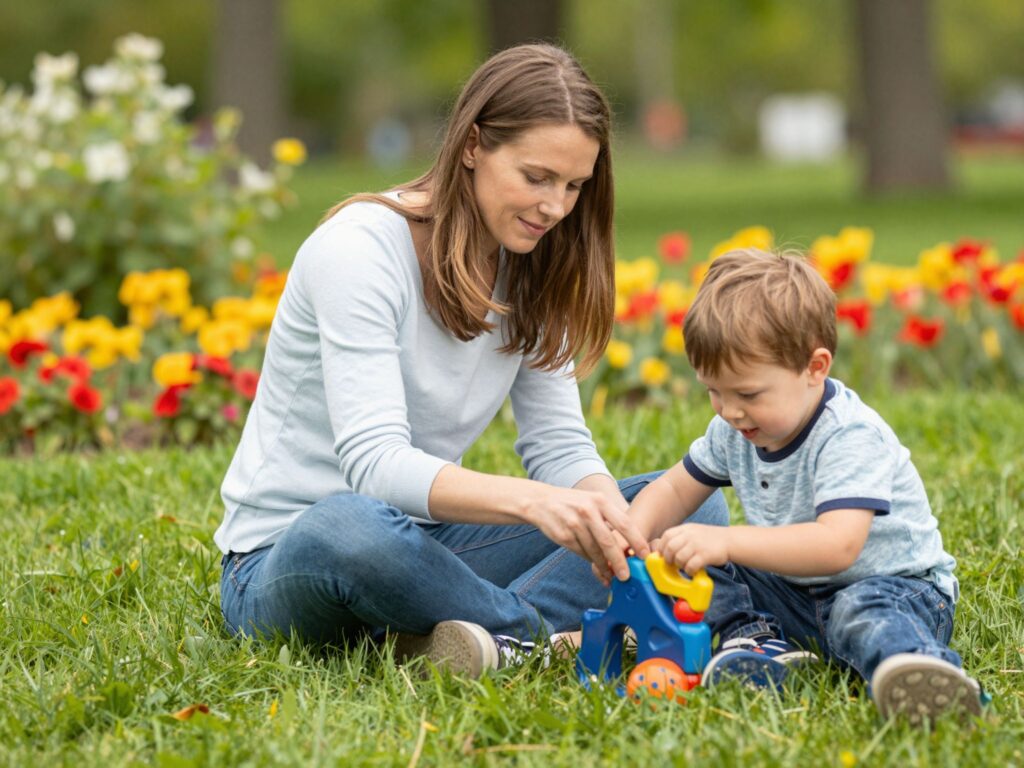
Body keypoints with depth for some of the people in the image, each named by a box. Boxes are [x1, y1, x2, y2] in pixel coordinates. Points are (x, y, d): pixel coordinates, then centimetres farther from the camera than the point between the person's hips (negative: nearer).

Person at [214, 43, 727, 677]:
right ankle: (547, 632, -21)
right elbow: (375, 462, -29)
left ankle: (498, 634, -27)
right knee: (349, 528, -44)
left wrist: (610, 514, -23)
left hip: (423, 546, 7)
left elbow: (560, 443, 1)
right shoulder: (361, 248, -19)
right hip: (283, 556, -7)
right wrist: (532, 500, -43)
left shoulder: (528, 272, 3)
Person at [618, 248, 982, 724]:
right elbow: (674, 490, 12)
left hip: (890, 583, -8)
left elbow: (838, 546, -39)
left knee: (862, 612, -42)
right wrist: (632, 534, -12)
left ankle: (925, 670, -70)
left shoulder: (851, 437, -26)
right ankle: (757, 639, -21)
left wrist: (726, 541, -46)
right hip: (794, 592, 8)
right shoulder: (735, 431, 1)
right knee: (691, 566, -2)